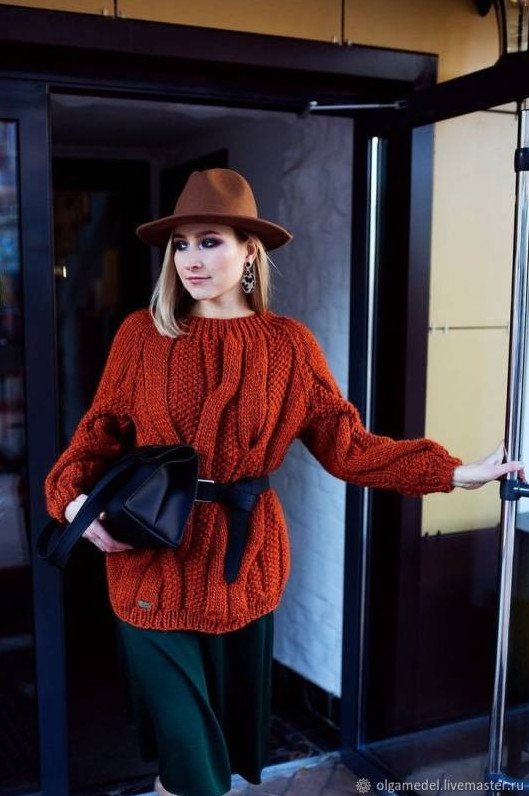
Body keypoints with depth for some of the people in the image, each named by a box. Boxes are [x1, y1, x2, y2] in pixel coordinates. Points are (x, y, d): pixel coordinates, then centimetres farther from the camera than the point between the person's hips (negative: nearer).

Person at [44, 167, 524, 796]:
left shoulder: (288, 343, -3)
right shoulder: (142, 333, -3)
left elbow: (347, 445, -4)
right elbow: (103, 429, 1)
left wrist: (458, 473, -9)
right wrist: (73, 495, -18)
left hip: (243, 562, 2)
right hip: (153, 563, -1)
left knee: (232, 717, 20)